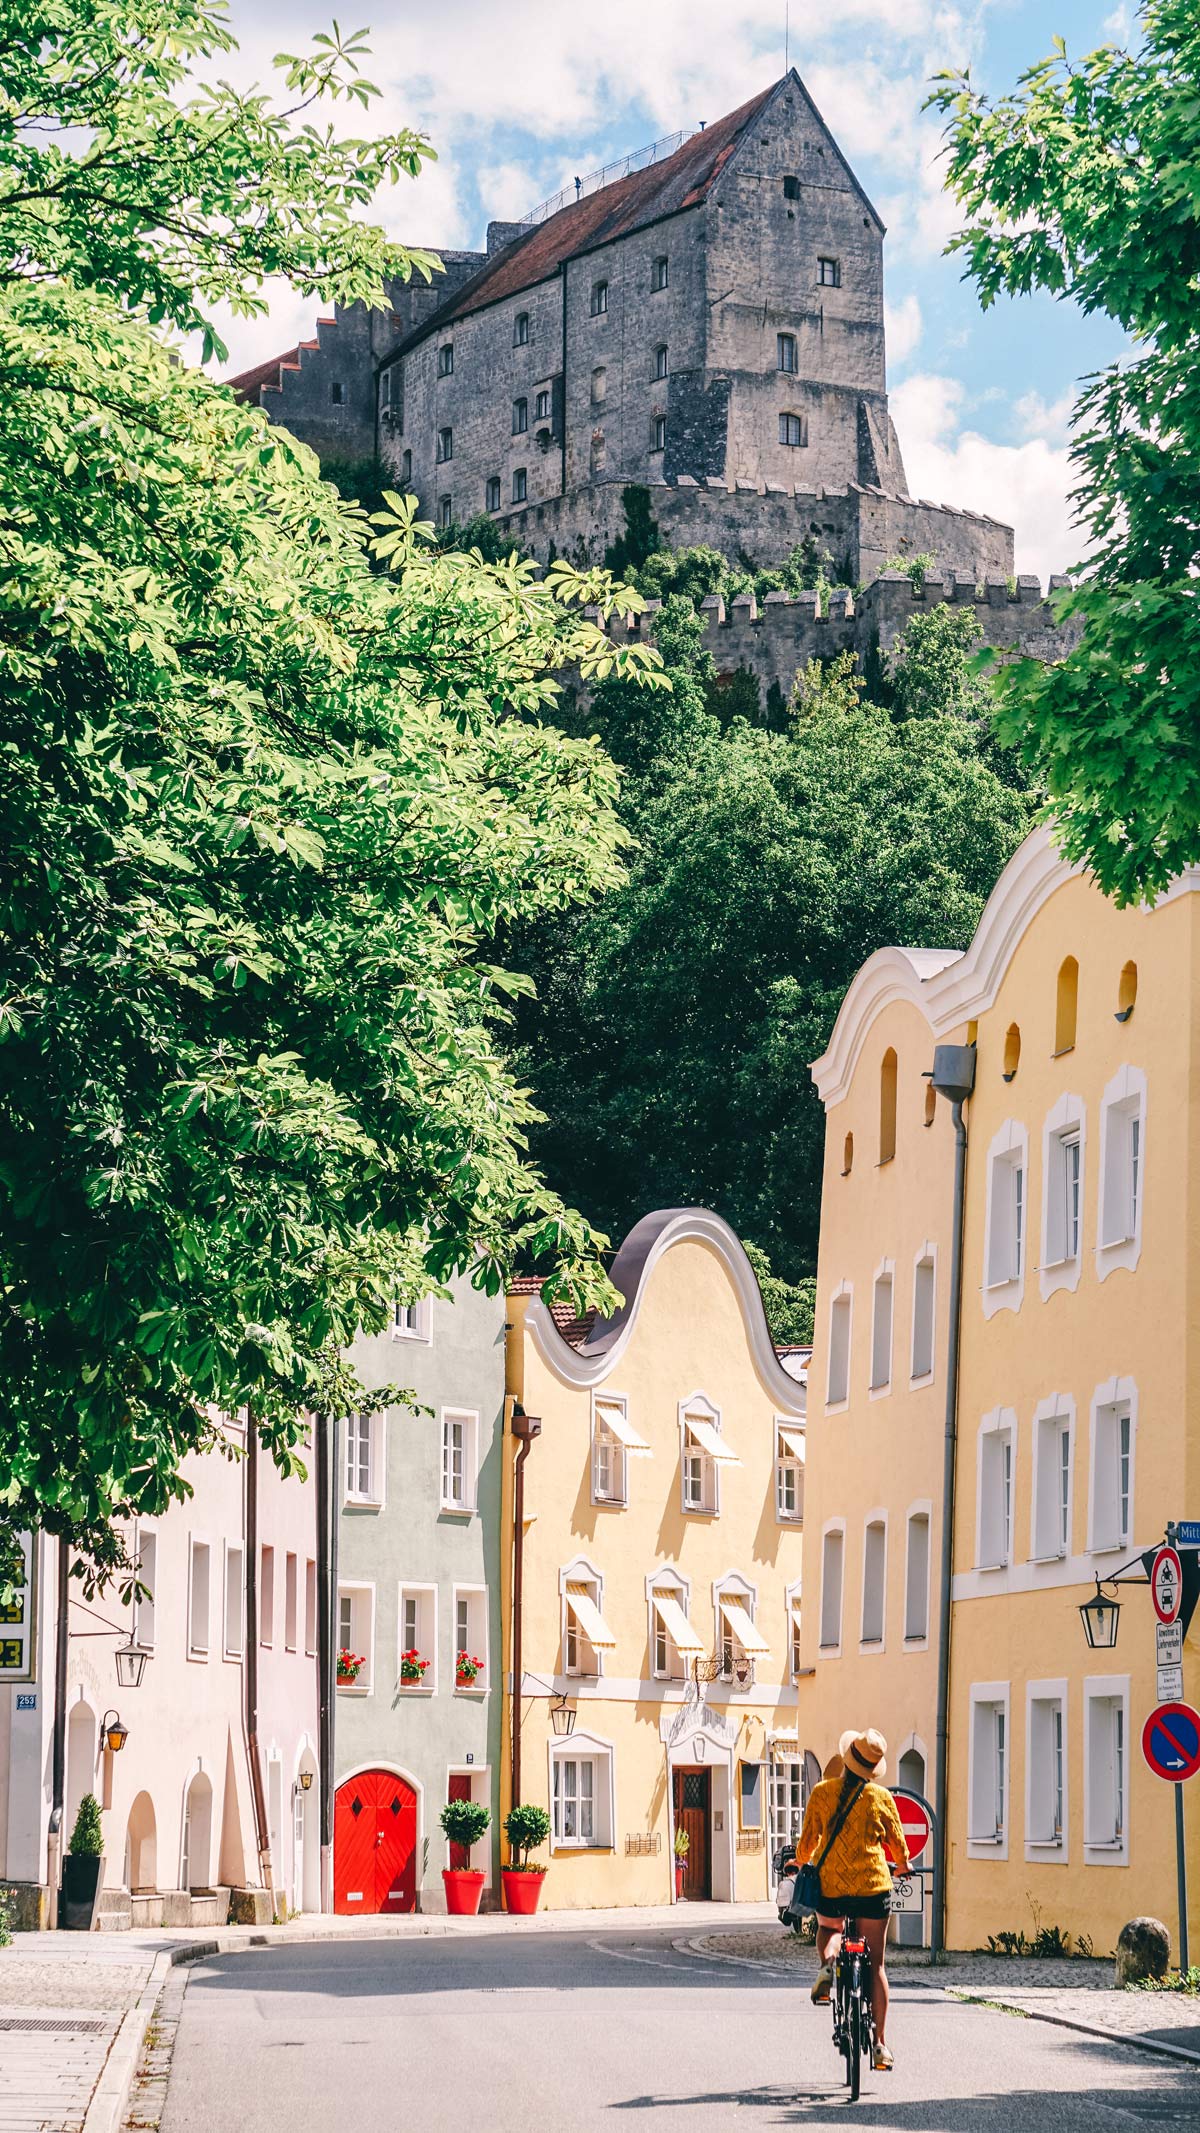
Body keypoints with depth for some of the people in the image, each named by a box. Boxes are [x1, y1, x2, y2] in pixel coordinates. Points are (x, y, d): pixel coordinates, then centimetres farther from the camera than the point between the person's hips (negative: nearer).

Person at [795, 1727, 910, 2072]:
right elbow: (896, 1841, 10)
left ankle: (826, 1963, -1)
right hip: (873, 1885, 0)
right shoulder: (880, 1797, -3)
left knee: (828, 1928, 34)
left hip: (831, 1886, 0)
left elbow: (808, 1839, 3)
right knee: (876, 1964, 8)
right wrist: (903, 1865, 33)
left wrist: (801, 1862, 26)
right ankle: (880, 2044, 4)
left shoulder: (822, 1792, -4)